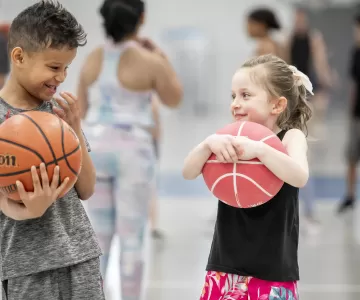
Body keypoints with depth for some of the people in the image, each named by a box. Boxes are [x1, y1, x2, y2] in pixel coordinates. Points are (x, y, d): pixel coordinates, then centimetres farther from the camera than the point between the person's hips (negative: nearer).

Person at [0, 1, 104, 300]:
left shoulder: (61, 111, 8)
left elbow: (86, 190, 6)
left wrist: (75, 130, -4)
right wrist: (29, 211, -33)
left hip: (82, 252, 4)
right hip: (28, 263, -4)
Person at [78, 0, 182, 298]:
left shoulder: (93, 59, 2)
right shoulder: (149, 62, -11)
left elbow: (83, 109, 11)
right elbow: (174, 99, 5)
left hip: (96, 147, 4)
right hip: (132, 150, -4)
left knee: (99, 236, 13)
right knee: (132, 239, 3)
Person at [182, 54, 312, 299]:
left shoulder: (290, 137, -4)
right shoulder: (230, 140, 5)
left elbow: (300, 177, -23)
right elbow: (188, 173, -4)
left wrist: (259, 148, -34)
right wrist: (209, 144, -22)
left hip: (273, 271, -3)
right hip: (226, 266, 4)